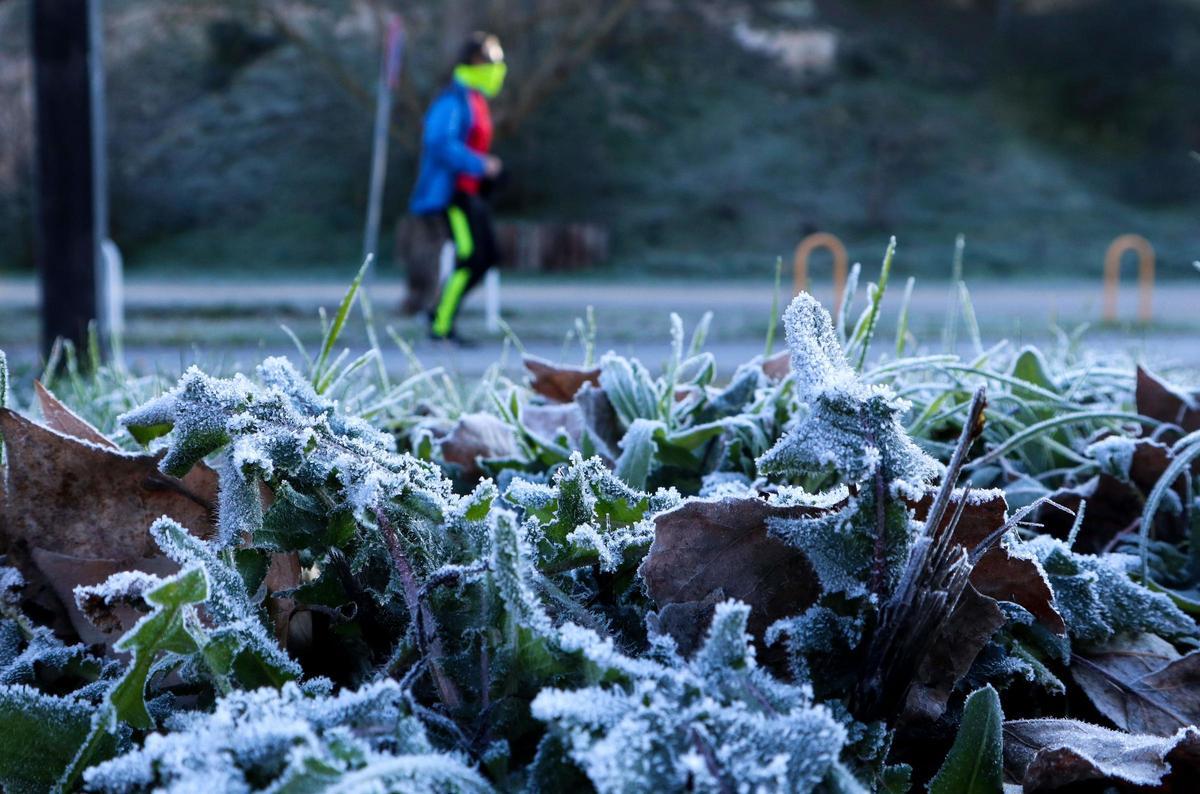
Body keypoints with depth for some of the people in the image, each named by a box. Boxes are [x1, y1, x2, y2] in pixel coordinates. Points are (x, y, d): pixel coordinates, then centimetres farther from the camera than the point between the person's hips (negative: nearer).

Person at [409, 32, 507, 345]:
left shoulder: (476, 101, 18)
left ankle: (440, 312, 17)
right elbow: (441, 145, -25)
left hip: (469, 192, 10)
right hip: (450, 191, -10)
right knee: (471, 257, -14)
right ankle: (441, 326, -5)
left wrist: (487, 166, 12)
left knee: (488, 256, 7)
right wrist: (480, 165, -23)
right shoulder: (453, 101, -14)